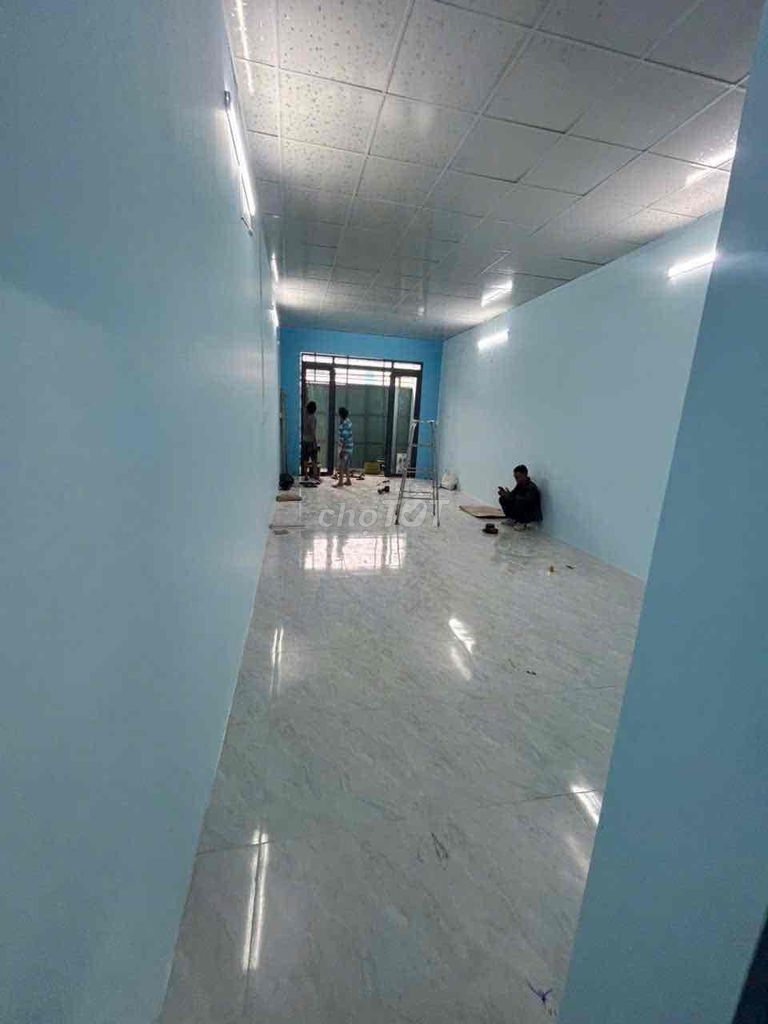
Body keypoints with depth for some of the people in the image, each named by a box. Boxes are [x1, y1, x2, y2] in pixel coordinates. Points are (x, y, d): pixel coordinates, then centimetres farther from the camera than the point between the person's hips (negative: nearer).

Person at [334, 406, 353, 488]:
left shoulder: (344, 424, -21)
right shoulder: (348, 421, 9)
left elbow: (345, 439, -24)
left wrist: (342, 450, -23)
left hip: (345, 448, -10)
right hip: (348, 447, 10)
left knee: (341, 466, -3)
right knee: (346, 465, 16)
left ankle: (340, 482, 3)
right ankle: (348, 481, 22)